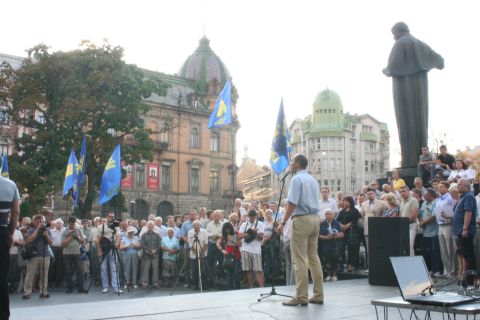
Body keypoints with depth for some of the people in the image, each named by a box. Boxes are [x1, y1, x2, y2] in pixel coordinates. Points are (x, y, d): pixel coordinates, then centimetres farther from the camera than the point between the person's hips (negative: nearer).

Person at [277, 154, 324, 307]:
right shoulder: (313, 180, 17)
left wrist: (283, 222, -15)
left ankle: (301, 297, -6)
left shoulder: (297, 179, -8)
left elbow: (292, 203, -16)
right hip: (316, 219, 8)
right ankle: (318, 295, 12)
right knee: (314, 257, 10)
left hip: (302, 219, -8)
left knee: (300, 260, -6)